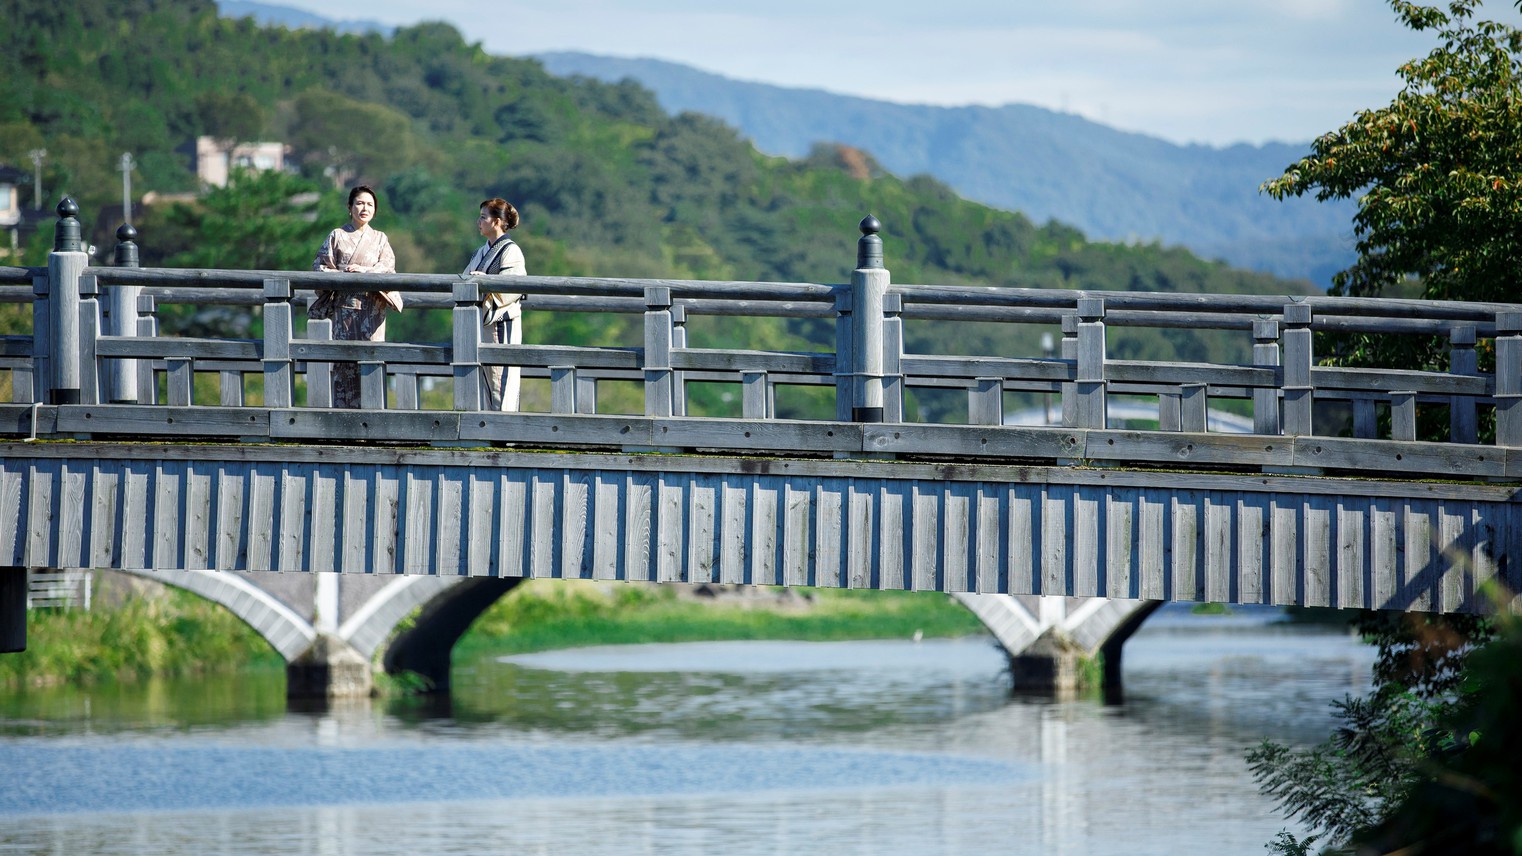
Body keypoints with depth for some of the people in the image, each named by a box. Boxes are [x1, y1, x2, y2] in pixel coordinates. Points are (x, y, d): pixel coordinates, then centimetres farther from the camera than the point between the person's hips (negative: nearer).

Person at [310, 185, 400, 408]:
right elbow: (320, 265, 5)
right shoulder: (337, 236, 9)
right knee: (344, 358, -6)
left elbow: (388, 267, 2)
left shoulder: (379, 238, 13)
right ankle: (343, 408, -5)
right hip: (344, 305, -1)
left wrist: (365, 271, -15)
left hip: (371, 308, 1)